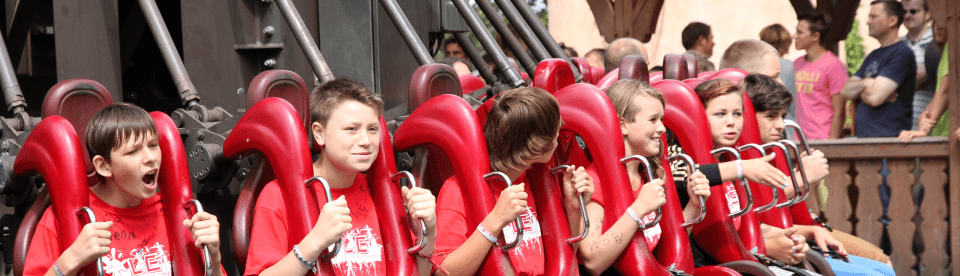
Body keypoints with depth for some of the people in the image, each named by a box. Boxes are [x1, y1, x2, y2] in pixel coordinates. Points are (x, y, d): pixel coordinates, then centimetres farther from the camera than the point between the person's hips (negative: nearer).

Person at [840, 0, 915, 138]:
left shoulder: (902, 53, -8)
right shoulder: (873, 56, 21)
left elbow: (875, 97, -17)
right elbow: (845, 91, 13)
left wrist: (859, 92, 4)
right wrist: (866, 83, -7)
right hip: (863, 135, 8)